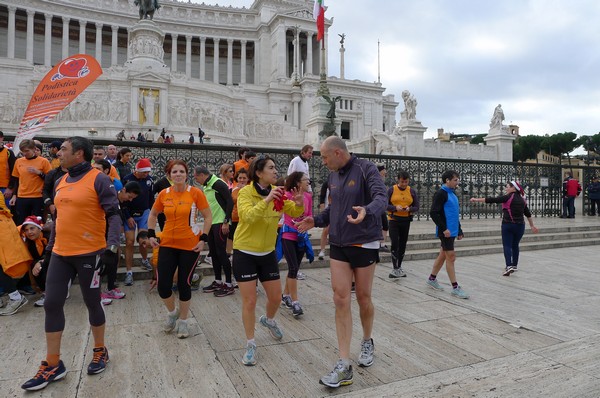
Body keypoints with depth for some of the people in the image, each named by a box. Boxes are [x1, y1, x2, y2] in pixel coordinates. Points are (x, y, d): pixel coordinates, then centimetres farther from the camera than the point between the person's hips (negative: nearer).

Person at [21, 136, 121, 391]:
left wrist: (112, 243, -26)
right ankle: (52, 365, 21)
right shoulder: (60, 182, 12)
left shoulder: (98, 179, -11)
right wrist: (50, 246, 22)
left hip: (88, 253, -7)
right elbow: (59, 216, 21)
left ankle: (100, 352, 29)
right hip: (60, 253, 7)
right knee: (52, 304, 7)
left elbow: (114, 214, -14)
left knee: (92, 303, 7)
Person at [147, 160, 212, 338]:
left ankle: (183, 321, 28)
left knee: (184, 284, 5)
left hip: (190, 245, -3)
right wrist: (151, 234, 6)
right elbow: (153, 214, 15)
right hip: (167, 244, 3)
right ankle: (172, 312, 32)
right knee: (163, 286, 0)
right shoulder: (164, 194, 0)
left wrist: (203, 239, -11)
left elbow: (208, 216, -5)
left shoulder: (195, 193, -10)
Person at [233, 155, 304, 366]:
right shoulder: (245, 192, -17)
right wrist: (267, 200, -45)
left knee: (276, 298, 14)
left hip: (268, 253, 5)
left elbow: (294, 213, -2)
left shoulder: (276, 191, 0)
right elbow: (248, 216, -34)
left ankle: (268, 320, 48)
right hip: (245, 253, -5)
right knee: (249, 301, 1)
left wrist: (299, 204, -23)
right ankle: (250, 345, 20)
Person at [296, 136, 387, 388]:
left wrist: (367, 211, -45)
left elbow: (381, 198, -24)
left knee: (363, 298, 10)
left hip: (364, 244, -5)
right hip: (338, 245, 5)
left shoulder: (366, 169, -11)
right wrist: (316, 220, 4)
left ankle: (367, 342, 39)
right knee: (341, 300, -1)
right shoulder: (333, 176, 9)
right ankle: (344, 366, 4)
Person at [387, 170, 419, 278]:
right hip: (394, 220, -3)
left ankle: (399, 267, 22)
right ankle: (395, 268, -1)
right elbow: (385, 205, -5)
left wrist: (409, 209, -16)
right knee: (395, 244, -8)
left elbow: (416, 207, 5)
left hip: (406, 221, 3)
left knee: (403, 244, 9)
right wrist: (395, 207, -21)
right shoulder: (391, 190, -3)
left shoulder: (412, 191, 4)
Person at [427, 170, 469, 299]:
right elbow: (433, 213, -19)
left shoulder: (452, 194, 15)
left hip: (452, 231, 9)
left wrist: (459, 230, 20)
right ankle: (455, 288, 1)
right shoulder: (441, 193, -12)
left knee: (443, 255, 15)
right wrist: (444, 228, -20)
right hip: (446, 232, -9)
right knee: (451, 257, -5)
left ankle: (432, 279, 28)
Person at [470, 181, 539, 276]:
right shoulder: (522, 200, 11)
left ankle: (509, 266, -16)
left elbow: (492, 200, -12)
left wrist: (477, 199, -8)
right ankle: (514, 265, 24)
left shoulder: (508, 197, -7)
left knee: (507, 245, -3)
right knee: (515, 245, 17)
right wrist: (532, 226, 27)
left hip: (508, 224, -6)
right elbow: (528, 214, 18)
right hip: (520, 225, 6)